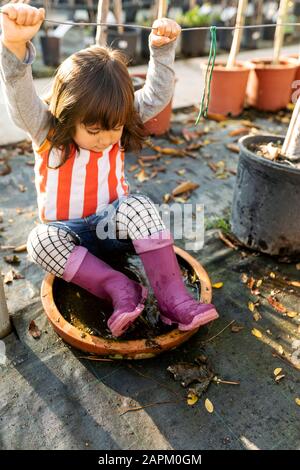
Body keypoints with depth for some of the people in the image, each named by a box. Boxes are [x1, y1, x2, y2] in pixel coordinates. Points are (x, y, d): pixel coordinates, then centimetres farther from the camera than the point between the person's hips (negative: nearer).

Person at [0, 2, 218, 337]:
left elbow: (156, 96, -8)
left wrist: (162, 50, -22)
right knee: (41, 239, -32)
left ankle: (172, 297, -29)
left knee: (139, 207, -29)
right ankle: (120, 289, -32)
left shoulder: (116, 124, -6)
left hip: (113, 223, 2)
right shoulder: (46, 130, -16)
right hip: (67, 234, -1)